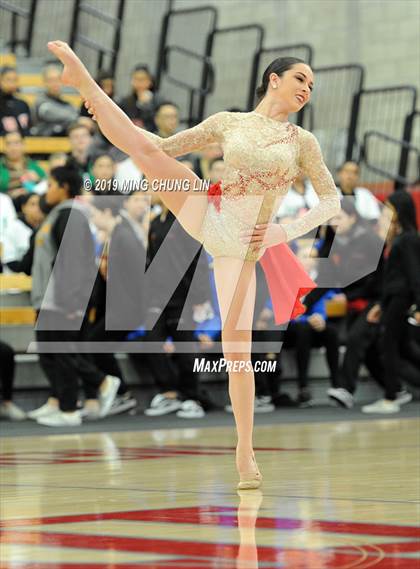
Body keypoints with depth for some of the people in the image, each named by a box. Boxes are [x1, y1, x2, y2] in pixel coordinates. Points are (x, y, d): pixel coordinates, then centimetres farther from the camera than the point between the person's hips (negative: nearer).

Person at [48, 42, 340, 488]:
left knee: (237, 348, -5)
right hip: (209, 219, 1)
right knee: (144, 147, -18)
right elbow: (164, 147, 15)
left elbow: (331, 200, 9)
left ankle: (244, 455, 1)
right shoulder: (228, 122, 10)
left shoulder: (302, 141, 8)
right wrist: (107, 112, 6)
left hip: (244, 247, -1)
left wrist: (288, 230, -7)